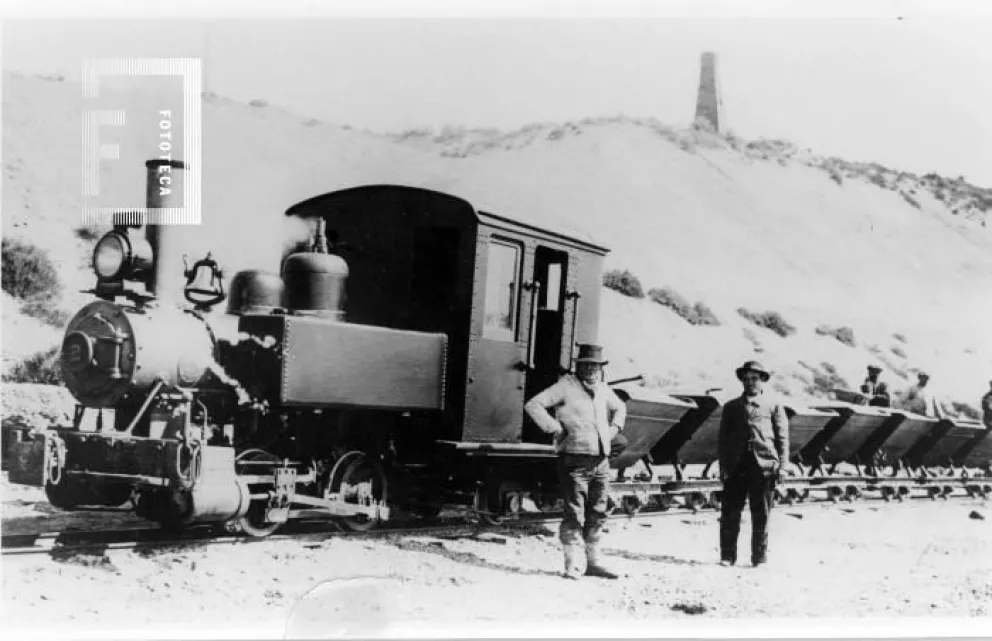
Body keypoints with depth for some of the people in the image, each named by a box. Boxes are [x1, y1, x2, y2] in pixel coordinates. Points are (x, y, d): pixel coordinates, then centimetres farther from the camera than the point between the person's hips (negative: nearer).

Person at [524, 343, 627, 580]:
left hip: (601, 461, 7)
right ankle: (572, 565, -1)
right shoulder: (566, 386, -6)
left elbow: (620, 407, 37)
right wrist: (555, 428, -14)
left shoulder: (603, 390, 15)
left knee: (597, 513, 10)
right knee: (574, 514, -6)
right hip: (575, 460, -6)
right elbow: (533, 404, -13)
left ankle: (593, 561, 20)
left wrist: (614, 428, 19)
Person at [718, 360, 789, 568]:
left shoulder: (774, 406, 13)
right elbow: (723, 438, 16)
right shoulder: (731, 407, 18)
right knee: (730, 512, -2)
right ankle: (727, 556, 5)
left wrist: (781, 465, -2)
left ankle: (759, 557, 10)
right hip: (736, 465, 2)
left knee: (761, 514, 2)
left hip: (763, 464, -1)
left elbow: (782, 437, 8)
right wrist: (723, 465, 5)